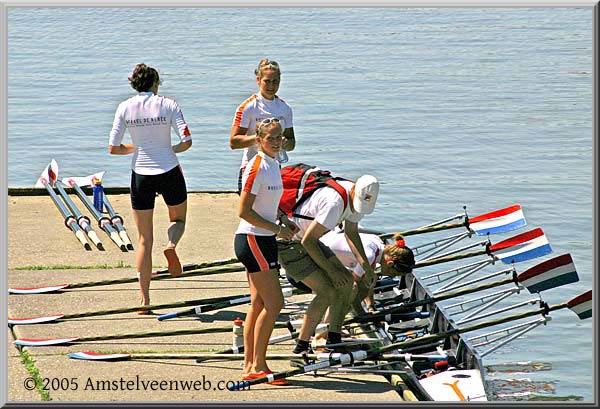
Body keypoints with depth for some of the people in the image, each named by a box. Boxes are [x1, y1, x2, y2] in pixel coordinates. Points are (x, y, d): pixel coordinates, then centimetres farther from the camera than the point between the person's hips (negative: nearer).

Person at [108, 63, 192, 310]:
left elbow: (113, 148, -1)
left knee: (144, 239, 9)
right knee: (178, 219, 25)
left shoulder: (125, 107, -1)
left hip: (141, 175, 1)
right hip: (169, 173, -1)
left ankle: (144, 298, 4)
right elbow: (187, 142, -10)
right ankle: (172, 244, -11)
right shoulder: (168, 105, -5)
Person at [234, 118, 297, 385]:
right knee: (274, 304, -10)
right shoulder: (257, 168, -18)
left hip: (263, 240, 9)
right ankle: (258, 367, -4)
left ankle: (249, 366, 15)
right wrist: (277, 229, -16)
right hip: (252, 240, -9)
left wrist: (283, 222, 9)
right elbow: (244, 211, -20)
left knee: (259, 304, 10)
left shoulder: (273, 165, 12)